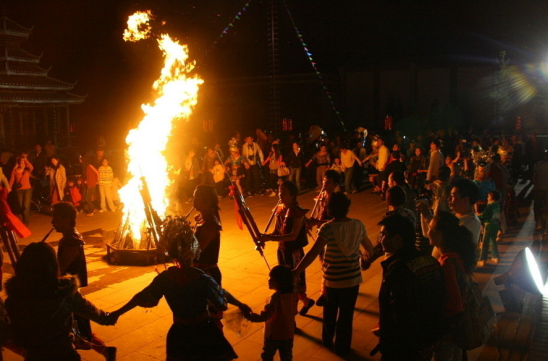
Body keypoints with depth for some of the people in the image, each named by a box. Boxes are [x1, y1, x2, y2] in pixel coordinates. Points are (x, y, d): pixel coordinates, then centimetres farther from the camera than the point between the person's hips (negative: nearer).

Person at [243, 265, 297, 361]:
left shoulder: (276, 297, -28)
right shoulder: (292, 294, -8)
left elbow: (265, 316, -33)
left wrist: (249, 315, -31)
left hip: (274, 334, -6)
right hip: (288, 334, 6)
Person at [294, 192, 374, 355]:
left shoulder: (328, 228, -19)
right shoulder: (358, 225, -6)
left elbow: (313, 252, -27)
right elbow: (369, 247, 9)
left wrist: (296, 271, -27)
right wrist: (369, 256, 31)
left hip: (332, 279, -2)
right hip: (352, 278, 2)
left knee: (329, 311, 23)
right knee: (346, 314, 16)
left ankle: (327, 340, 43)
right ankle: (342, 347, 27)